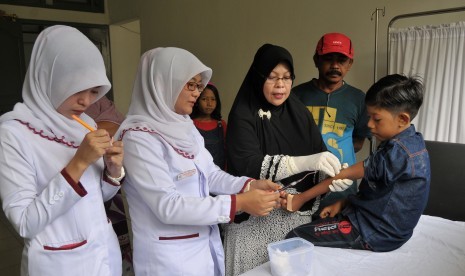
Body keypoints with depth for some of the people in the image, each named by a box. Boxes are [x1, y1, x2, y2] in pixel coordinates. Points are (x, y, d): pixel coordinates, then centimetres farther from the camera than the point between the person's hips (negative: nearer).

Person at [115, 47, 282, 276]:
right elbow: (167, 207, -25)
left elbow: (210, 174, 7)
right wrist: (239, 203, -26)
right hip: (170, 254, -7)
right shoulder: (139, 137, -21)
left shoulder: (184, 127, 4)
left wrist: (249, 185, -10)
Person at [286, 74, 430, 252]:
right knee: (316, 217, 20)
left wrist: (303, 197, -11)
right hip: (385, 222, 10)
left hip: (378, 233, -10)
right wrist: (342, 203, 0)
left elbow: (346, 175, -19)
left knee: (295, 238, -15)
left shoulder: (398, 151, -25)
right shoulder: (411, 141, 5)